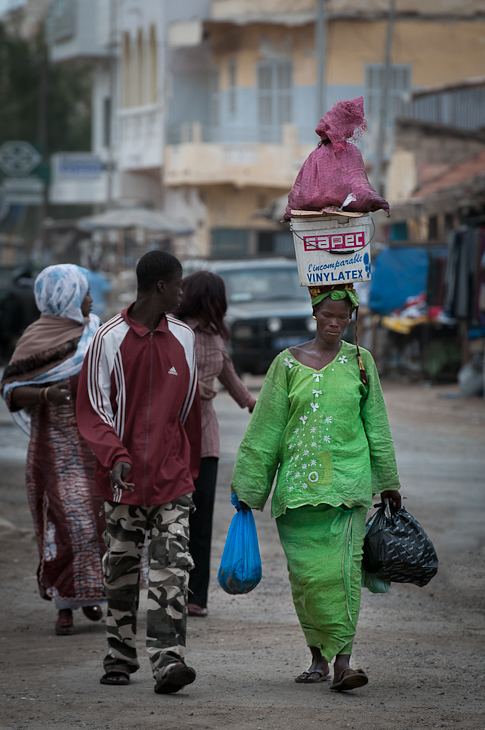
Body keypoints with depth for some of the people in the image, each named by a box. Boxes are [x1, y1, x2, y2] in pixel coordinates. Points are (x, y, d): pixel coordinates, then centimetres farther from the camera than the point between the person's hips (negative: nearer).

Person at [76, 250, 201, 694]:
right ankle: (120, 658, 21)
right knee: (121, 570, 8)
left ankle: (168, 661, -19)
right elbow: (93, 409, -4)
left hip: (172, 477, 1)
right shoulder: (110, 340, -3)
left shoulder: (183, 339, 8)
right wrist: (114, 455, -20)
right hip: (125, 476, -1)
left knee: (173, 566, -12)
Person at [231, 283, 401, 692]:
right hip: (298, 481, 1)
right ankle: (318, 657, 15)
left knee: (342, 566, -11)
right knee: (306, 570, 1)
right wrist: (248, 487, 7)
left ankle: (342, 660, -14)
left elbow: (376, 426, 14)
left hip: (348, 479, -1)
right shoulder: (288, 363, 5)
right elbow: (265, 429, 7)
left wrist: (389, 482, 16)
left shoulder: (360, 362, 8)